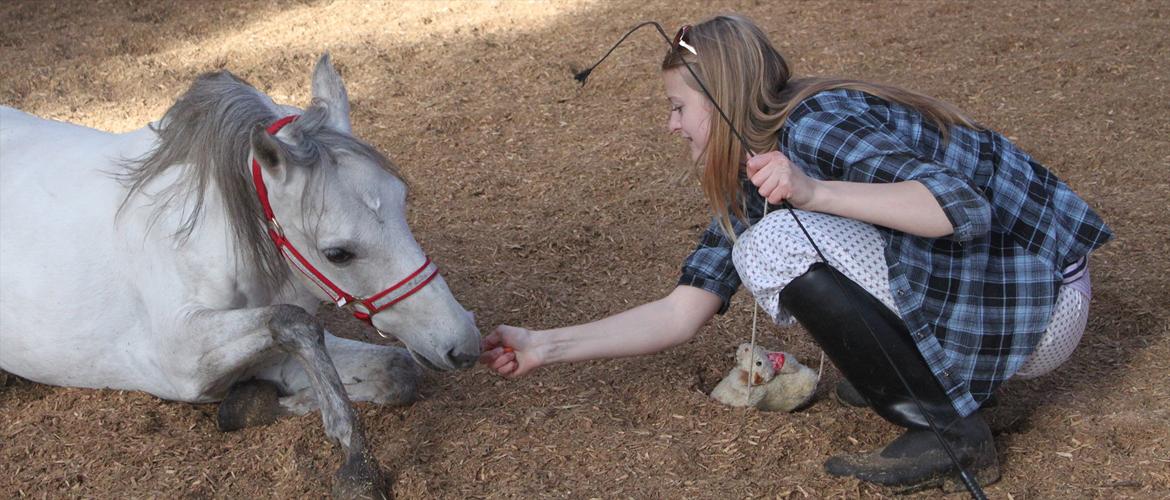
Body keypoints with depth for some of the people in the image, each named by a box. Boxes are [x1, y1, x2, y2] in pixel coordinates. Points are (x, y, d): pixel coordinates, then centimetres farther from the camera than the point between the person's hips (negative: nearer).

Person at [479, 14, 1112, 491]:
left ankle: (947, 429, -13)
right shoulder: (746, 180, 7)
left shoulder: (816, 122, -20)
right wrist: (544, 346, 0)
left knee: (776, 247, -21)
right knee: (756, 232, 11)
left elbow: (964, 204, -29)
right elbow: (680, 314, 3)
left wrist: (814, 192, -37)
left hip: (1035, 301, -9)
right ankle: (913, 365, 10)